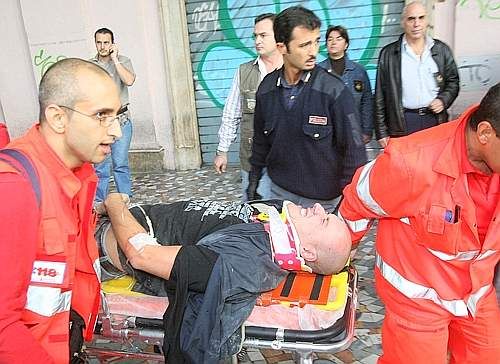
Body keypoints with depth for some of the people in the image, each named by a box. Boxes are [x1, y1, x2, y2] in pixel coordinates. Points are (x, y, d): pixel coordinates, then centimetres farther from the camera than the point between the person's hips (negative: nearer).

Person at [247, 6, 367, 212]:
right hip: (280, 192, 4)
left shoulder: (333, 90, -15)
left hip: (323, 198, -3)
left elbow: (353, 149, -12)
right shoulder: (267, 88, -2)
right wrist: (254, 179, 13)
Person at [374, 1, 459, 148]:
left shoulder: (442, 50, 9)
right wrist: (382, 132, -1)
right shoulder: (388, 53, 3)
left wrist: (444, 100, -5)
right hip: (402, 122, -2)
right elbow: (380, 95, 2)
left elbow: (453, 81, 18)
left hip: (435, 119, 2)